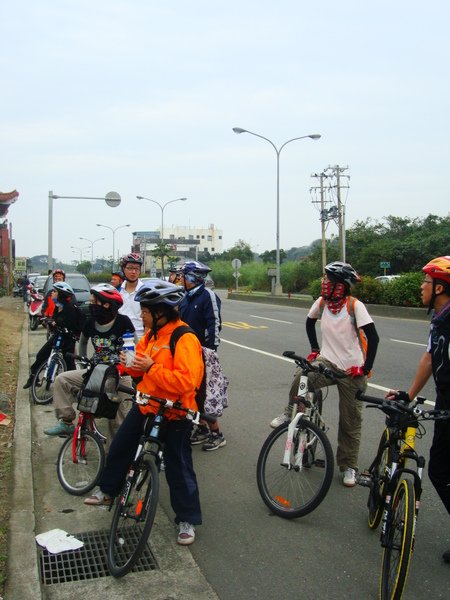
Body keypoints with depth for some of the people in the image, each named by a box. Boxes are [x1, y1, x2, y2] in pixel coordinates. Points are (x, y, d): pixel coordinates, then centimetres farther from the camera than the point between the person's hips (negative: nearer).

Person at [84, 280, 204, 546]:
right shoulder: (152, 333, 3)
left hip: (174, 412, -8)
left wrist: (151, 368, -30)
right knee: (120, 445, 19)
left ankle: (187, 519, 18)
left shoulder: (185, 339, -24)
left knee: (178, 467, 2)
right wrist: (130, 363, -7)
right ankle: (107, 490, 43)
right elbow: (144, 367, 16)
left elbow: (186, 381, -32)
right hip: (146, 403, 8)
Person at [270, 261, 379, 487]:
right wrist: (314, 349, 14)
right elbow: (310, 322, 19)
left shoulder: (355, 306, -15)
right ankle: (292, 413, -2)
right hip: (327, 362, 3)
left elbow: (373, 338, -16)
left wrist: (365, 369, -16)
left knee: (350, 421, 6)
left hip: (352, 370, -2)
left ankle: (348, 466, 23)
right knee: (301, 377, -29)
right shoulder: (322, 302, -2)